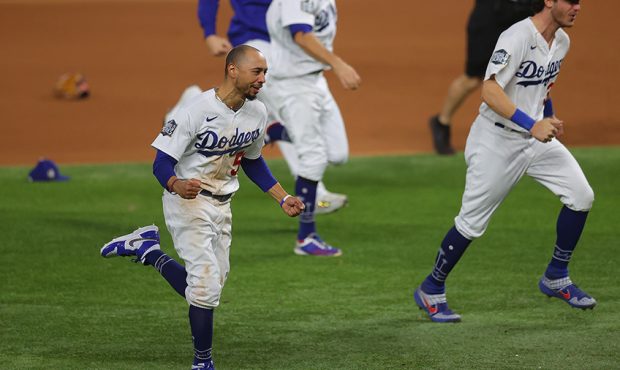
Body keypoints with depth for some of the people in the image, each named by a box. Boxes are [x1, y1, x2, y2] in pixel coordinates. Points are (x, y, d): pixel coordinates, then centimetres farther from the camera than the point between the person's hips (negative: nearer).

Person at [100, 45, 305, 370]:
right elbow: (162, 162, -21)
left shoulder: (257, 112, 0)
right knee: (207, 285, -14)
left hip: (222, 206, 7)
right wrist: (176, 185, -42)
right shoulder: (197, 110, -23)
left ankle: (148, 250, 24)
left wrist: (282, 198, 8)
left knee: (206, 288, 9)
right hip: (188, 201, -7)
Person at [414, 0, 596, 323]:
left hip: (536, 137, 8)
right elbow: (490, 91, -34)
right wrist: (532, 125, -42)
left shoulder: (561, 41, 3)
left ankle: (555, 279, 15)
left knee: (581, 197, 0)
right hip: (497, 141, -8)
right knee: (471, 223, -2)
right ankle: (431, 291, 17)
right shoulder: (517, 38, -24)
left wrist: (550, 118, 18)